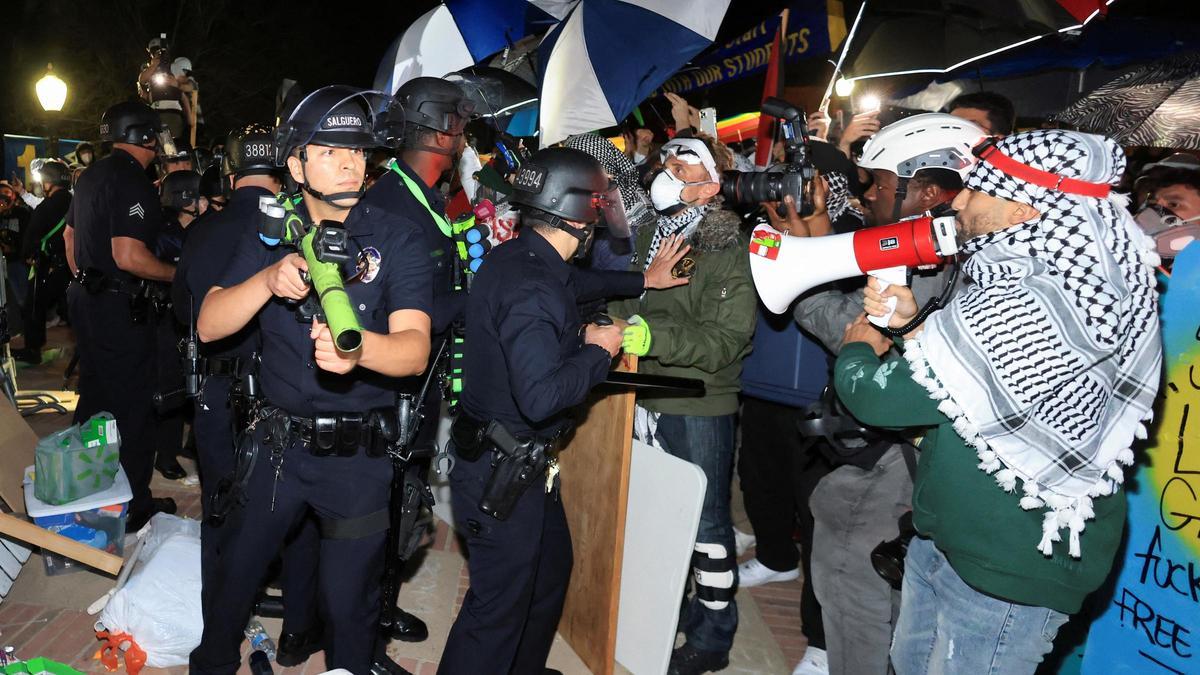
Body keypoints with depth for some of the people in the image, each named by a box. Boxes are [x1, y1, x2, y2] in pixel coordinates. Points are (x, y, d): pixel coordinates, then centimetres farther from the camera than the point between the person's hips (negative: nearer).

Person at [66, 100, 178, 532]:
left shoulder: (92, 175, 13)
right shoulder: (132, 181, -18)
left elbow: (69, 235, 23)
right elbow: (128, 256, -26)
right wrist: (177, 274, -14)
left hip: (86, 298, 10)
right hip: (117, 307, -10)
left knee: (96, 395, 20)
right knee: (132, 404, -2)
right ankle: (133, 506, 7)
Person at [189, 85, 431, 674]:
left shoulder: (397, 241, -8)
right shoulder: (269, 236, 2)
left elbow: (415, 348, -20)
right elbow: (209, 325, -7)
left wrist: (359, 347, -43)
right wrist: (269, 280, -25)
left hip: (360, 454, -3)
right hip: (275, 442, 3)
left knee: (349, 600, 10)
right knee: (234, 574, 19)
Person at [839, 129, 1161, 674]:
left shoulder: (1020, 311, -31)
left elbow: (880, 398, -25)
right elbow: (963, 363, 14)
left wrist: (855, 347, -3)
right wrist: (910, 321, -3)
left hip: (1009, 571, -9)